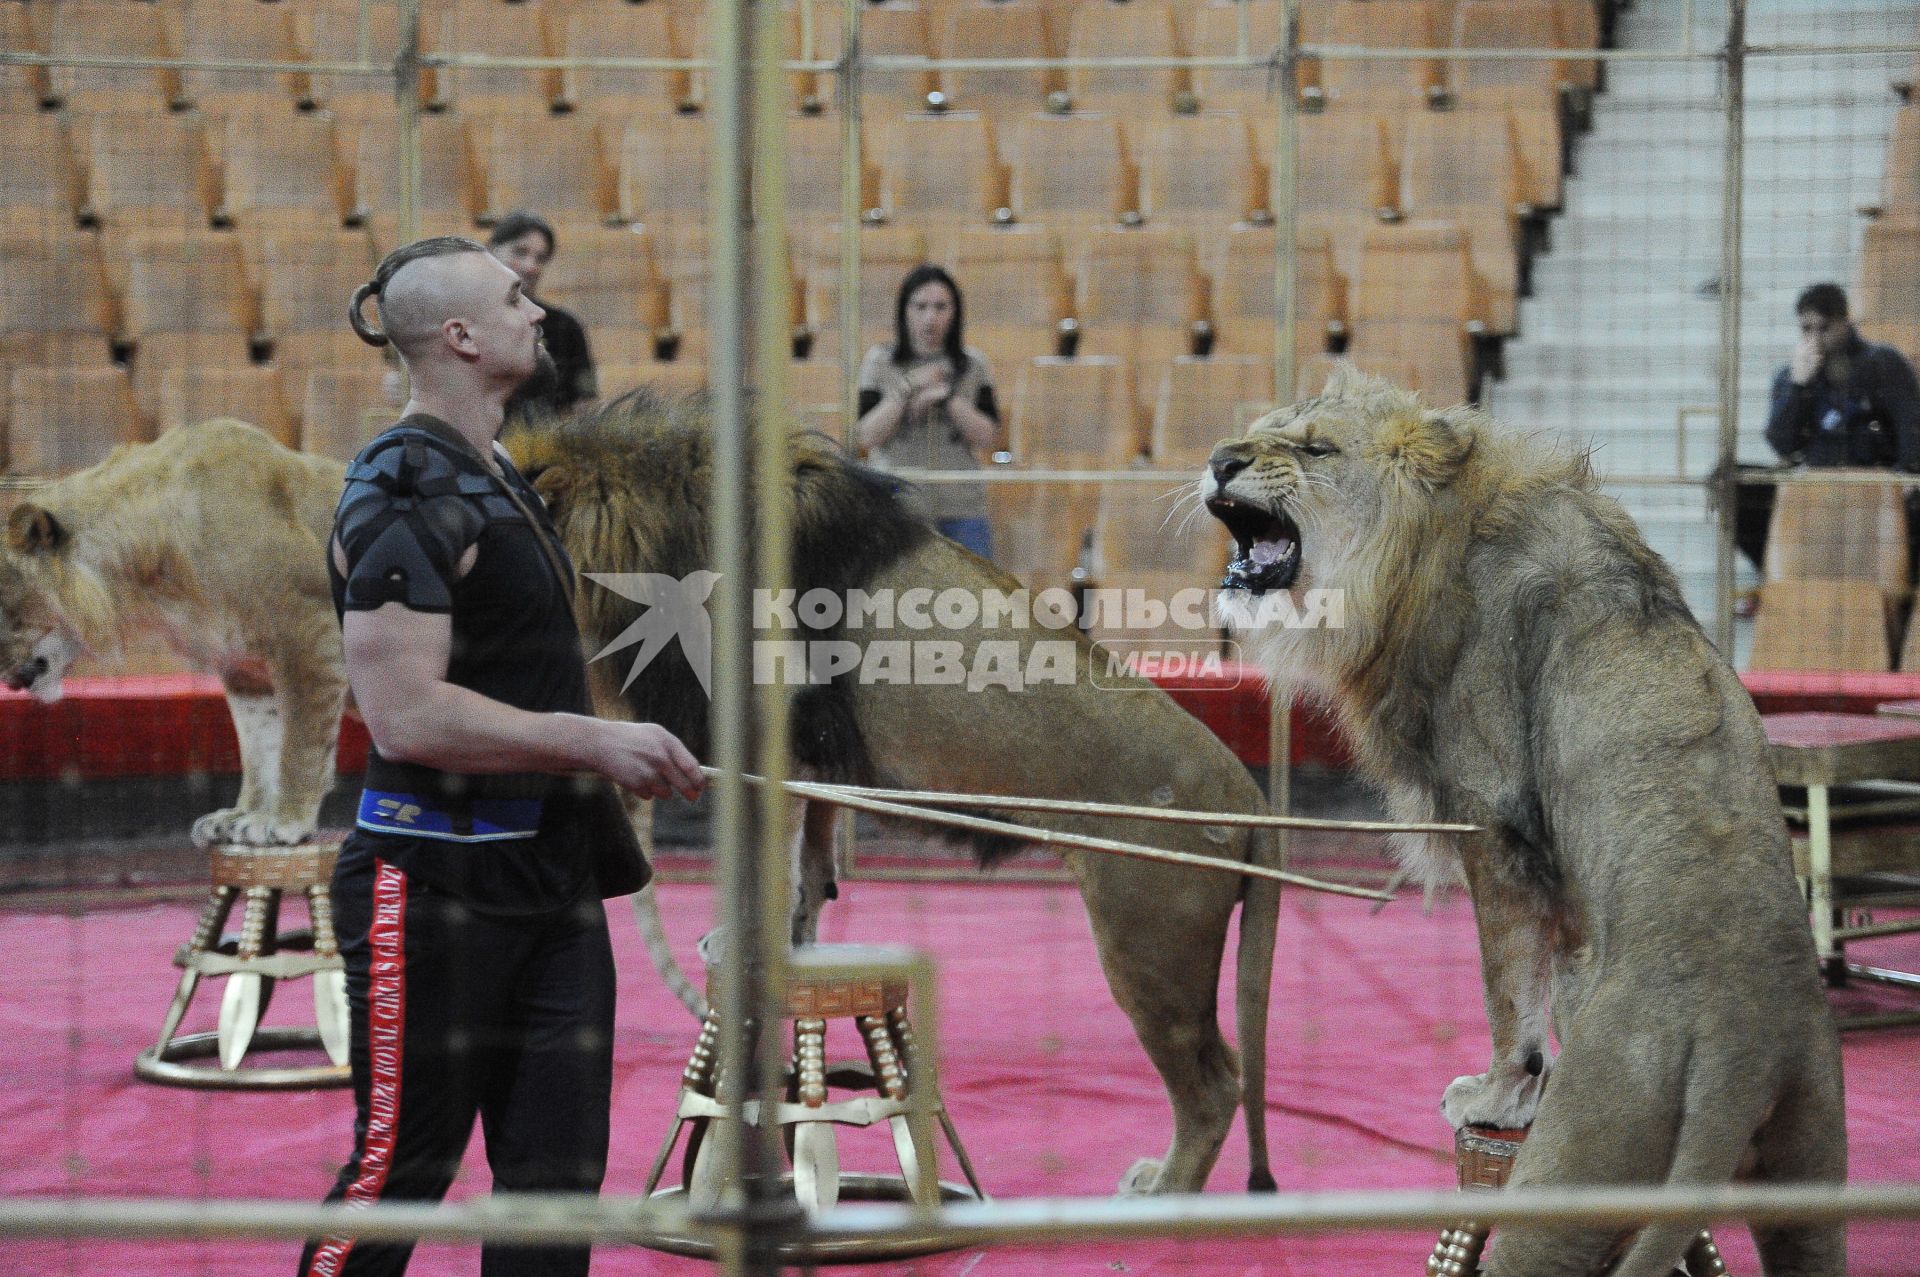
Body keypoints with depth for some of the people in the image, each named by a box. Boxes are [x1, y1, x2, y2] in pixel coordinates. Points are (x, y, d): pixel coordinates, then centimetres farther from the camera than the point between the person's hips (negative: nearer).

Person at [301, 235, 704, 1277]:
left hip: (546, 870, 9)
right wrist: (593, 742, -19)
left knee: (557, 1174, 6)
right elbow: (406, 715, -24)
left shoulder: (497, 480, 17)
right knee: (402, 1171, -1)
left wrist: (619, 760, 20)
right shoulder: (403, 497, -15)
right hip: (431, 886, -9)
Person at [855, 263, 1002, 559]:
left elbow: (989, 439, 1)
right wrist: (906, 390, -12)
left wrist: (948, 398, -11)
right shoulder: (880, 363, 4)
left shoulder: (972, 365, 7)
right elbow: (865, 437, -3)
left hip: (963, 510, 1)